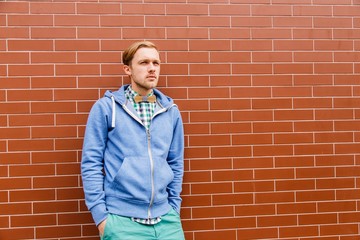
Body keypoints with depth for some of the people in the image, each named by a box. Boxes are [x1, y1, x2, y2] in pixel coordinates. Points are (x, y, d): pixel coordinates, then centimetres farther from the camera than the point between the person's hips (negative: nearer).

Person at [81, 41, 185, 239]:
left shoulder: (171, 111, 7)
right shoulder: (106, 107, -4)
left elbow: (176, 164, 13)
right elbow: (91, 163, -3)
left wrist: (174, 209, 9)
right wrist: (100, 215, -7)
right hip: (122, 219, -3)